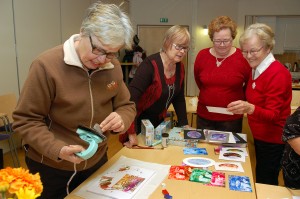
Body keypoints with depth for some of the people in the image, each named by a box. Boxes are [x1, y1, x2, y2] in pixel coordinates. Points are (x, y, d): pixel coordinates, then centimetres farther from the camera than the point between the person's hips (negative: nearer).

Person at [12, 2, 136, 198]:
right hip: (50, 168, -4)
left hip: (97, 162, 5)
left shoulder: (113, 66, -6)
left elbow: (126, 106, 2)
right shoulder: (47, 65, -21)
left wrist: (122, 119, -21)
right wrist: (58, 150, -31)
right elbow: (26, 121, -17)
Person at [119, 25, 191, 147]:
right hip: (139, 121, -7)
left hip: (159, 121, 7)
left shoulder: (180, 67, -1)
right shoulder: (150, 65, -25)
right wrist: (132, 134, -37)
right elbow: (132, 97, -33)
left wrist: (184, 124, 3)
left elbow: (179, 98, 8)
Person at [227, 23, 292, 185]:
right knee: (260, 181, 20)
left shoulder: (278, 73, -20)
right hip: (259, 136, 8)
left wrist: (250, 108, -43)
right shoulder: (256, 70, 4)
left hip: (273, 140, -8)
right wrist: (243, 107, -5)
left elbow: (273, 115, -26)